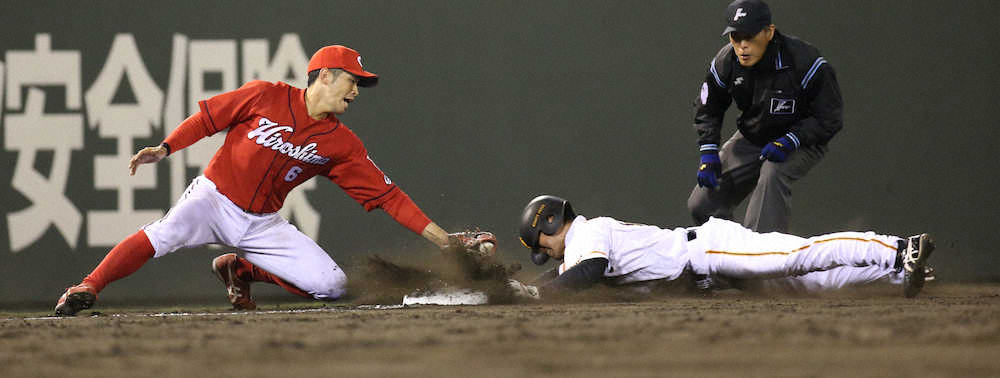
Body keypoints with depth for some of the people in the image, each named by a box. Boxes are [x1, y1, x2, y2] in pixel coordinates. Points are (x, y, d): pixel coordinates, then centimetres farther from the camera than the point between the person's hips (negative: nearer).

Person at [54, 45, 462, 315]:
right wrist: (165, 148, -10)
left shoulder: (342, 144, 2)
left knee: (331, 284, -9)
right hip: (214, 197, -4)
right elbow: (208, 117, 2)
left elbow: (385, 194, 1)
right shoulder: (266, 97, -6)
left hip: (261, 224, 4)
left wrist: (437, 235, -5)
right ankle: (88, 289, -31)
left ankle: (240, 270, 10)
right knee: (166, 233, -35)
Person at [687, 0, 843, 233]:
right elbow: (708, 111, 6)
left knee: (772, 173, -38)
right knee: (701, 204, -3)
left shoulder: (805, 62, -27)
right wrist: (709, 153, -8)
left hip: (801, 142, -5)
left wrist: (788, 142, -31)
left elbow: (829, 118, -20)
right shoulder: (725, 63, -13)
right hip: (751, 140, 5)